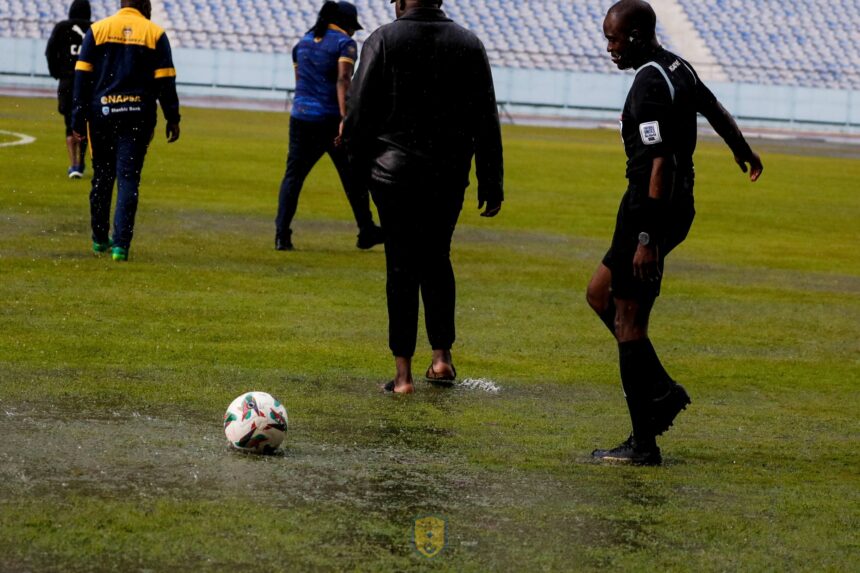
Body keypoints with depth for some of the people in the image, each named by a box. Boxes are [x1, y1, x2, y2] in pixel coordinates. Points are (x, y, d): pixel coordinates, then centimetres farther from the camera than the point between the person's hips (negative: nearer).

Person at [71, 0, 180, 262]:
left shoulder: (98, 29, 3)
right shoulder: (154, 34, 1)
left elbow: (82, 75, 0)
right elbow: (165, 80, -2)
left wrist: (79, 117, 2)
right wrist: (172, 118, 4)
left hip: (101, 113, 1)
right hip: (138, 116, -1)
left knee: (102, 177, 15)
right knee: (128, 179, -1)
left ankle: (100, 239, 23)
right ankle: (120, 244, -9)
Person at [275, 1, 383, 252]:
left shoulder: (303, 42, 14)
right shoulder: (345, 43, -6)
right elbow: (343, 80, -19)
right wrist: (344, 119, -27)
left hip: (301, 118, 5)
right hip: (331, 117, -4)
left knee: (293, 175, 4)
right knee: (353, 176, 10)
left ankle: (282, 234, -8)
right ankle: (366, 233, 18)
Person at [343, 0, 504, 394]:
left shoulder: (384, 40, -5)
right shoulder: (469, 45, 5)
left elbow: (359, 110, -6)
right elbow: (486, 121, 6)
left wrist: (358, 167, 5)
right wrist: (491, 183, 10)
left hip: (394, 173, -3)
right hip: (449, 178, 3)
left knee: (402, 267, 3)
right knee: (437, 260, 20)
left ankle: (403, 372, 2)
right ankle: (442, 356, 16)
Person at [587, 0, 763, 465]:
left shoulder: (649, 86, -19)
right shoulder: (677, 68, 11)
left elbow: (661, 164, -24)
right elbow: (715, 110, 30)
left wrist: (647, 239, -25)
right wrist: (743, 151, 50)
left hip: (653, 207, -10)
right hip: (678, 204, 10)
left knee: (629, 321, -5)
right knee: (600, 293, 20)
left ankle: (643, 444, -3)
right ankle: (662, 392, 18)